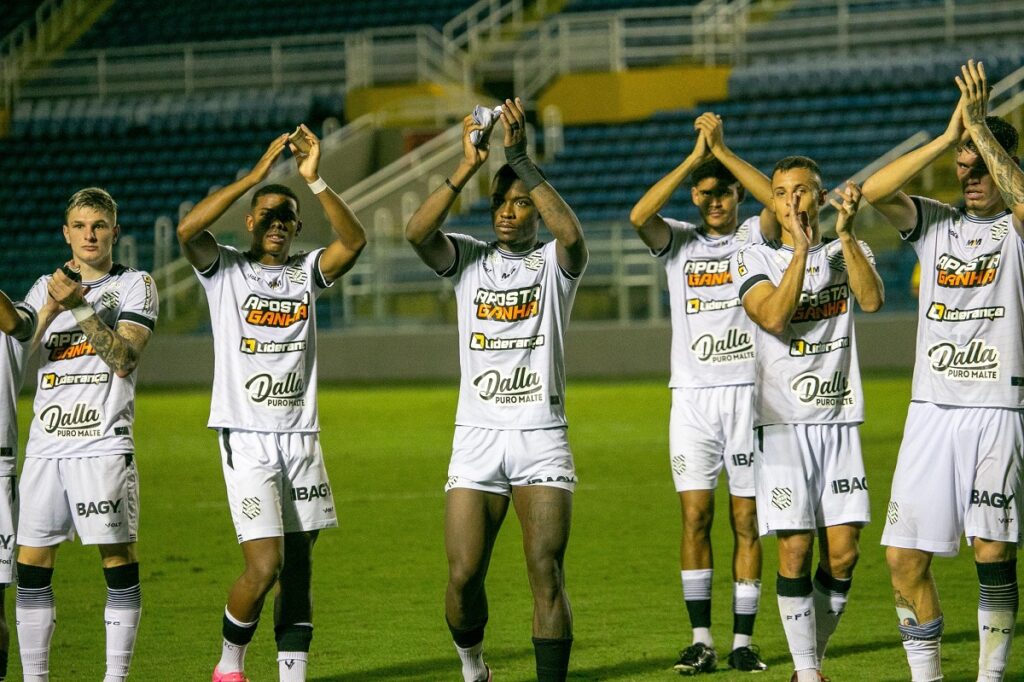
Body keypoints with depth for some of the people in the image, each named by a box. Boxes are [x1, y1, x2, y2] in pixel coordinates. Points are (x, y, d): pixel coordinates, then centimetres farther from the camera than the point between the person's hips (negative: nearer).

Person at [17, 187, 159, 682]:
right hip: (45, 445, 4)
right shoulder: (45, 288, 16)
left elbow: (124, 358, -10)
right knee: (31, 566, 2)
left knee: (118, 563, -6)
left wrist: (80, 304, -15)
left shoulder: (135, 286, 4)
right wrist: (51, 307, -8)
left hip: (104, 444, -4)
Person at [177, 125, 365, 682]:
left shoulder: (307, 273, 10)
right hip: (245, 439, -4)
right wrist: (255, 175, -20)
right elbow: (187, 230, -18)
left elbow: (354, 240, -8)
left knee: (298, 570, 4)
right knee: (264, 567, -12)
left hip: (300, 437, 4)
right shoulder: (224, 270, 2)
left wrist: (315, 180, -19)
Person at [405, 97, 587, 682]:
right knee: (464, 578, -1)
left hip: (542, 437, -2)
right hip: (477, 436, 2)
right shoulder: (468, 259, 9)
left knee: (548, 577, -9)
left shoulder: (555, 263, 4)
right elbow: (418, 233, -11)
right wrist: (468, 168, -19)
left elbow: (572, 233, -20)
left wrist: (522, 158, -22)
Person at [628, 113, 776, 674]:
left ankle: (743, 640, 5)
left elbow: (782, 203, -16)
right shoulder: (679, 243, 9)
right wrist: (694, 157, -14)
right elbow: (639, 215, -12)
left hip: (749, 392, -1)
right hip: (692, 396, 1)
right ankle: (701, 640, 1)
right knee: (695, 516, -4)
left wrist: (722, 150, -15)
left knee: (747, 520, 0)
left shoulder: (756, 237, 5)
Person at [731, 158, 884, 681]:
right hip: (783, 423, -2)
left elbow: (872, 300, -13)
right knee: (795, 551, -8)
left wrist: (845, 233, -20)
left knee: (842, 552, -1)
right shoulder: (755, 260, 2)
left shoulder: (849, 252, 9)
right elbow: (775, 317, -16)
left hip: (839, 421, 2)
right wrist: (801, 249, -20)